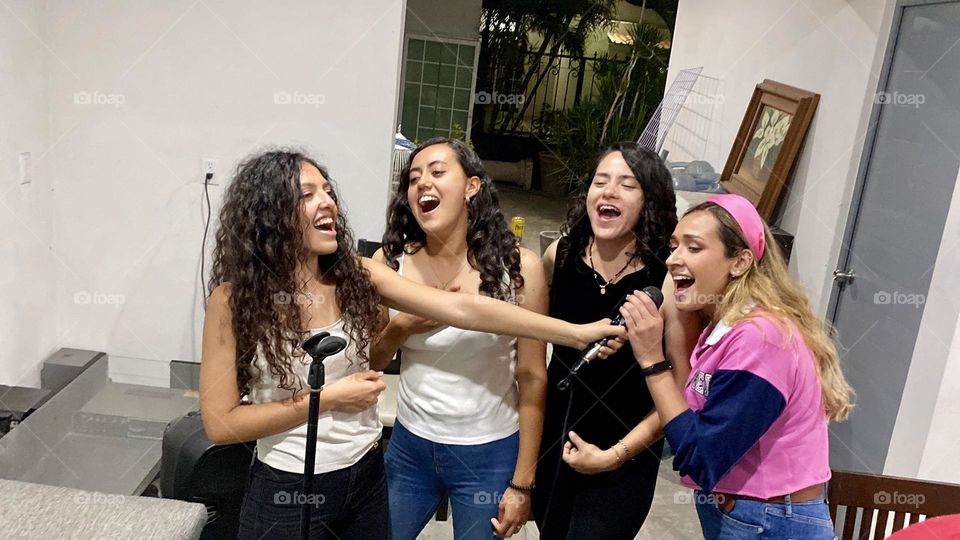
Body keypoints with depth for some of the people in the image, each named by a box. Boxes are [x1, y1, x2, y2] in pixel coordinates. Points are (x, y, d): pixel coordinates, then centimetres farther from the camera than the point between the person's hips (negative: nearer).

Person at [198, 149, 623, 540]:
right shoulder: (234, 299, -14)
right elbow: (220, 423, -13)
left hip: (366, 478, 4)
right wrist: (326, 398, -17)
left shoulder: (356, 275, -6)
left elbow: (463, 308, -13)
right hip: (288, 492, -3)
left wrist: (576, 333, -17)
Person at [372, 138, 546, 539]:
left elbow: (532, 379, -8)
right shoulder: (390, 261, -7)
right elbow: (366, 364, 4)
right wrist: (401, 327, -16)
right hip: (409, 446, 3)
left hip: (490, 455, -2)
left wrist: (522, 482, -5)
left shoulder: (518, 266, -14)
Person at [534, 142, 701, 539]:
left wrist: (615, 455, -13)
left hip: (623, 465, -4)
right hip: (551, 442, 4)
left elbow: (682, 391, -15)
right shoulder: (560, 255, -10)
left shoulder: (670, 280, -20)